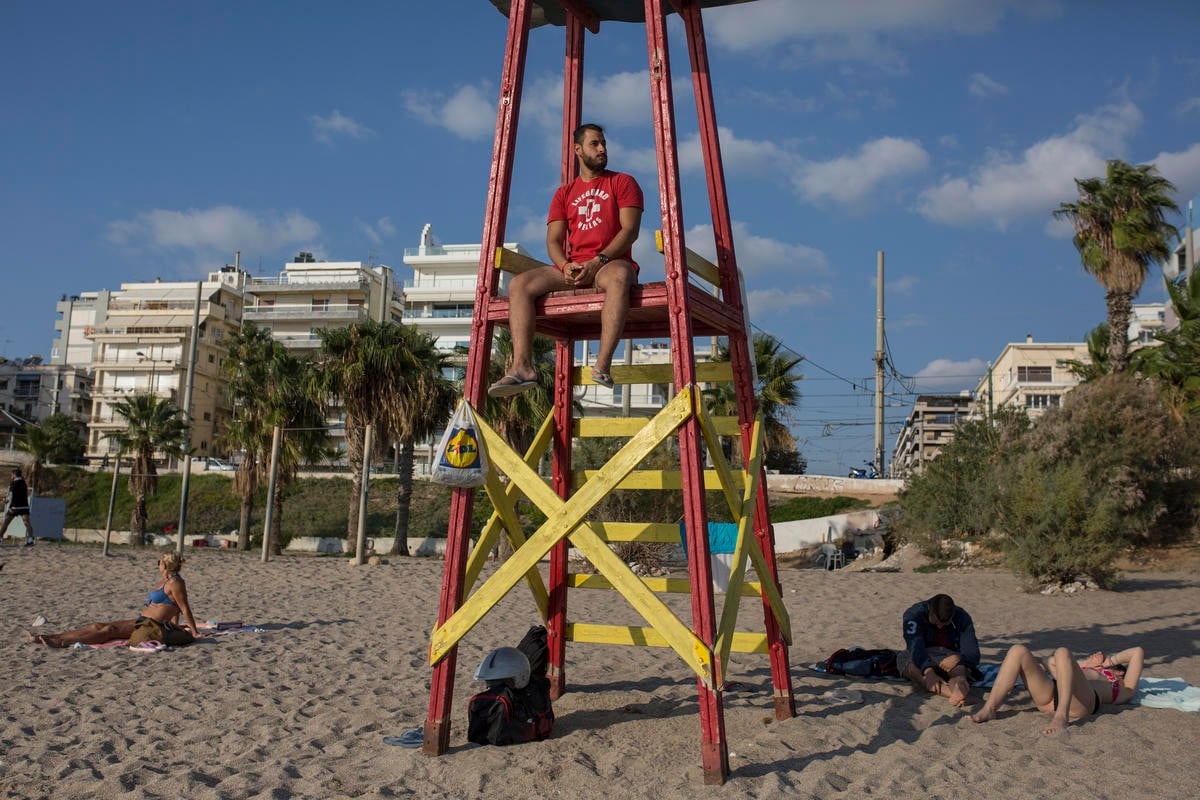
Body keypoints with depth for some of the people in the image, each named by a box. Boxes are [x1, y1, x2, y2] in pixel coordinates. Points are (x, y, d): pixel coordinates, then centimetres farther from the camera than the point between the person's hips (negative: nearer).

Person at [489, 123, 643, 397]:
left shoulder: (622, 182, 10)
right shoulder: (564, 194, 20)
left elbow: (630, 229, -4)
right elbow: (553, 240, 11)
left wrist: (599, 261, -18)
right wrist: (565, 266, -13)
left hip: (611, 262, -4)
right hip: (572, 269, 4)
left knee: (619, 276, -41)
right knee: (520, 284, -20)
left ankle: (602, 366, -48)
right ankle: (522, 366, -32)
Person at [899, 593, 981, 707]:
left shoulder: (962, 618, -8)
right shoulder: (914, 615, -14)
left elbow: (973, 655, -13)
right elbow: (915, 646, -29)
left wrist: (959, 658, -37)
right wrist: (929, 672, -46)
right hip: (921, 661, -1)